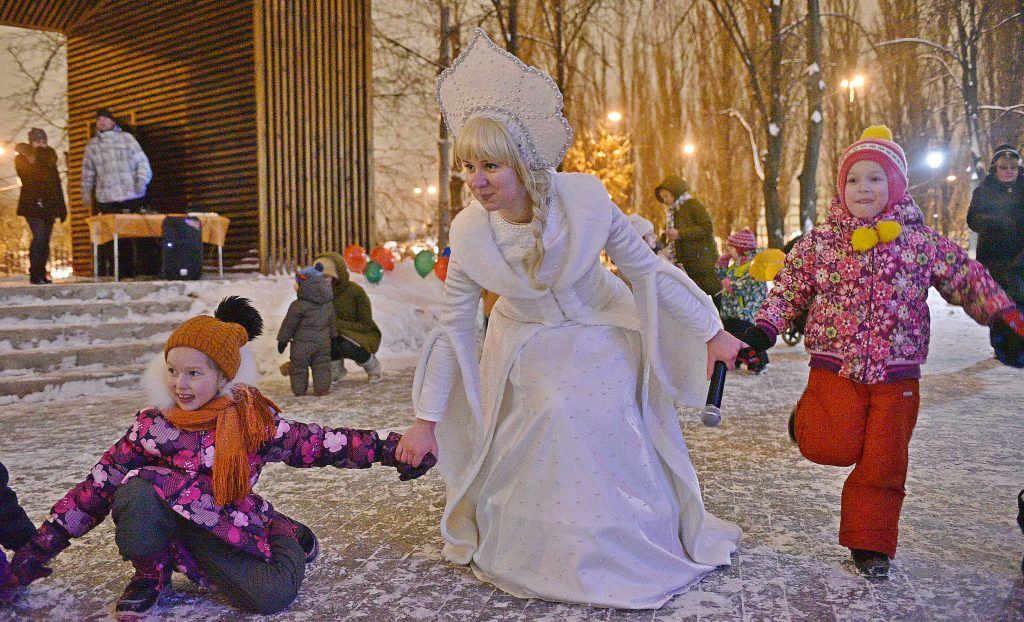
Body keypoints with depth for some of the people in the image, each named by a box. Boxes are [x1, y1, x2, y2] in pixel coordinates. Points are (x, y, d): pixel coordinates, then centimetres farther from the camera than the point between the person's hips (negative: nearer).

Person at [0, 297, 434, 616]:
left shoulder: (253, 418, -7)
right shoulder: (153, 424, -6)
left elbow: (311, 443, -6)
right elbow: (101, 483, -2)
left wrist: (385, 449, -13)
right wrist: (42, 545, -5)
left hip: (228, 529, 0)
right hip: (162, 520, 1)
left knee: (272, 596, -24)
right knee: (137, 489, -30)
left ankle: (285, 537, 13)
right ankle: (150, 573, -2)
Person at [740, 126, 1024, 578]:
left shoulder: (919, 240, 2)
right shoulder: (820, 241, 0)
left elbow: (968, 279, 9)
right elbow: (789, 289, 3)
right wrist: (763, 330, -10)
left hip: (897, 372, 2)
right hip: (835, 365, -1)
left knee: (883, 463, 6)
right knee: (835, 448, -17)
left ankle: (870, 542, 24)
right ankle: (809, 415, 19)